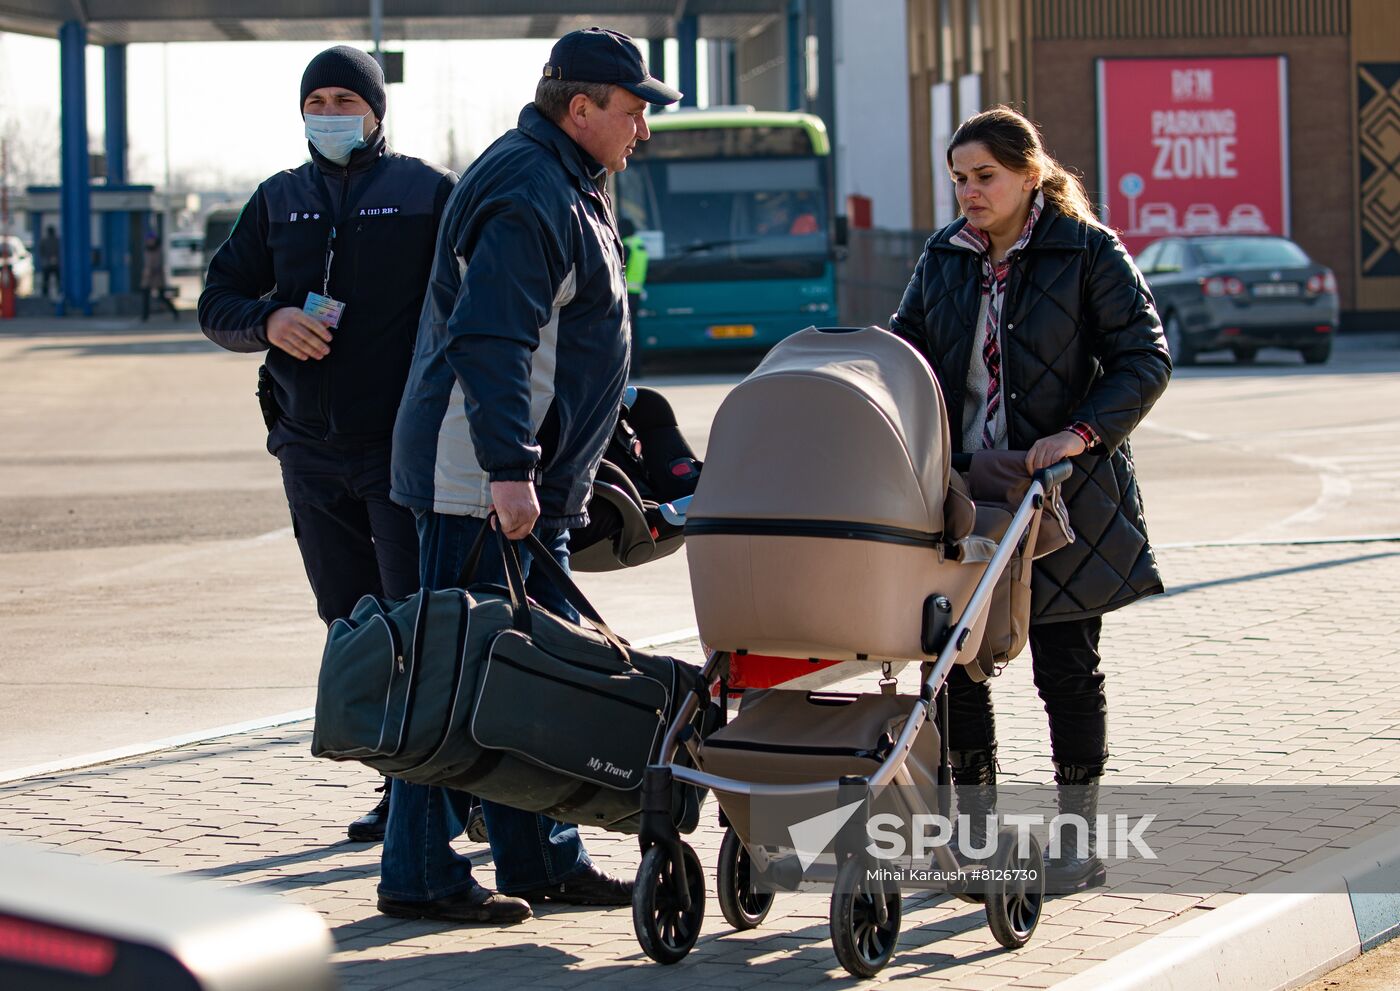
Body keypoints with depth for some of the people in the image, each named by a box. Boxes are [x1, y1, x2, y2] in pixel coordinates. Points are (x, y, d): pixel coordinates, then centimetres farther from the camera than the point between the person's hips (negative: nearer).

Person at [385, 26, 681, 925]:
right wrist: (508, 469, -30)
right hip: (477, 481, -11)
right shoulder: (527, 194, -16)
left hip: (531, 482, 11)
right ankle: (421, 876, -4)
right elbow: (488, 339, -25)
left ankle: (543, 859, 20)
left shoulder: (568, 190, 19)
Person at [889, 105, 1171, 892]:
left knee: (1066, 663, 2)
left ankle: (1082, 842, 12)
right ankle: (974, 831, 15)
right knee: (957, 657, 4)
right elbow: (907, 354, 17)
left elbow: (1145, 358, -8)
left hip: (1060, 493, -5)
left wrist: (1083, 432, -21)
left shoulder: (1087, 252, -5)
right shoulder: (945, 259, 10)